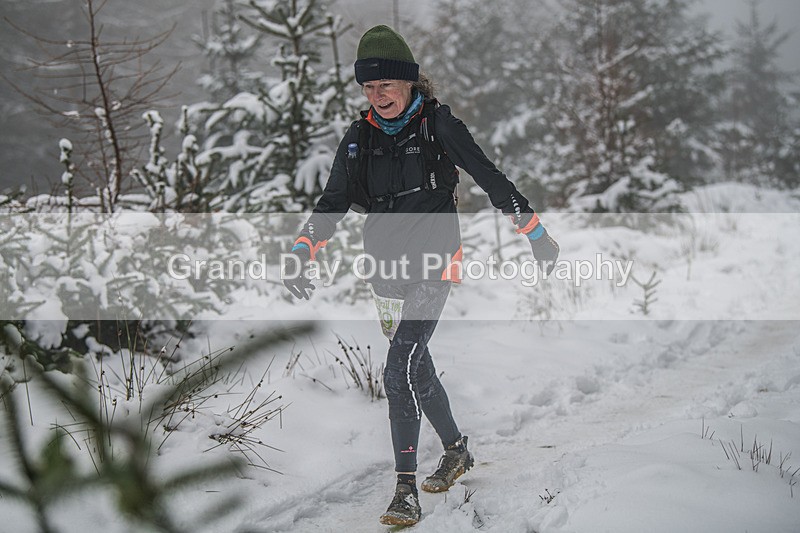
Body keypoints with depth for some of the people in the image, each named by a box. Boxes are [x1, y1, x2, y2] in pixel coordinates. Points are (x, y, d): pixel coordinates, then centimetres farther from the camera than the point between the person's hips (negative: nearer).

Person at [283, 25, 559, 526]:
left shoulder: (438, 124, -7)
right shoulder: (359, 139, 6)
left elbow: (491, 178, -3)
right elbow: (332, 203, 12)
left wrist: (535, 231, -2)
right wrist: (301, 253, 0)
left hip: (433, 264, -6)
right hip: (387, 269, 6)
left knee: (400, 370, -18)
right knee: (416, 367, 16)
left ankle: (406, 490, -16)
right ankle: (457, 449, 40)